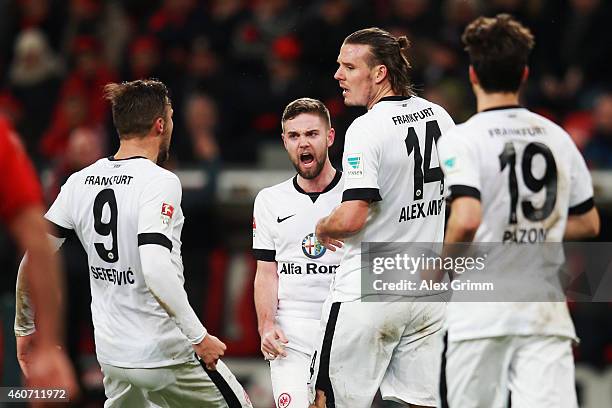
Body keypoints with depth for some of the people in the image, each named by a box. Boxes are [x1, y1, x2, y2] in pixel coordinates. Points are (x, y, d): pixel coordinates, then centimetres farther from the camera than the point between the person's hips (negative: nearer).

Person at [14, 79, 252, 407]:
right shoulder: (159, 182, -15)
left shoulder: (80, 182, 3)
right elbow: (156, 271, -27)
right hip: (166, 354, -6)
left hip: (113, 356, 6)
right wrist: (199, 337, -21)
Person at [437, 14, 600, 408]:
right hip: (546, 309, 4)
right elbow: (589, 224, 17)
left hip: (482, 311, -4)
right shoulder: (558, 138, 10)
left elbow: (466, 220, -20)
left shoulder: (462, 139, -7)